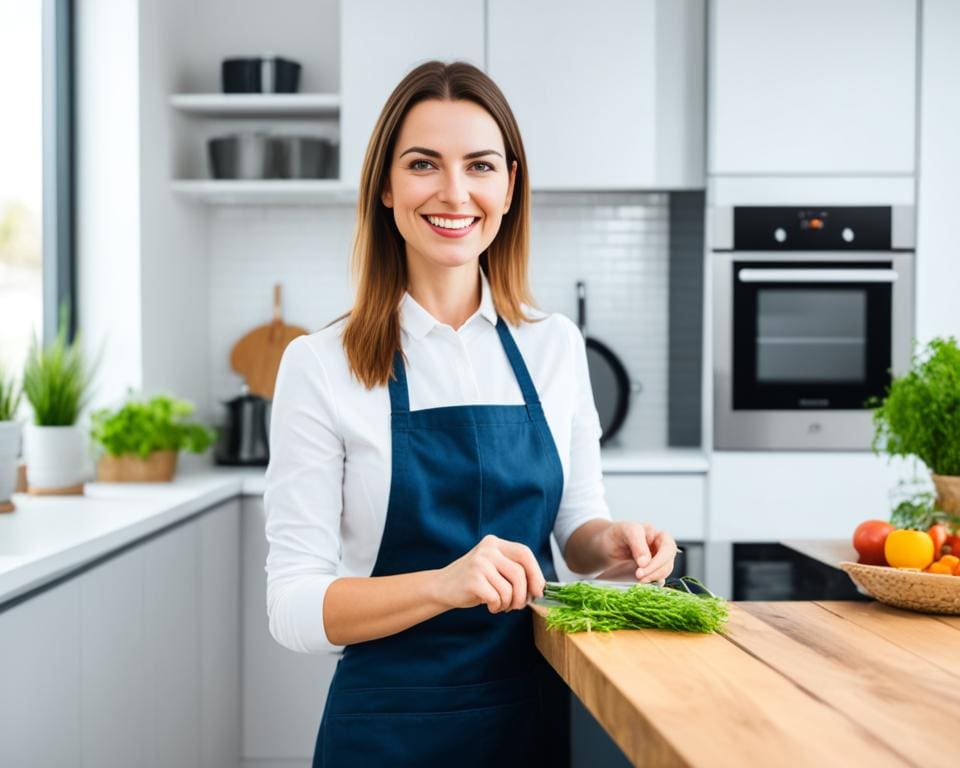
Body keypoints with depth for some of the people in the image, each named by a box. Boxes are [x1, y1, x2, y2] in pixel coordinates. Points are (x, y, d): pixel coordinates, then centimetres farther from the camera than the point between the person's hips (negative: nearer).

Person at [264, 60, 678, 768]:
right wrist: (444, 584, -29)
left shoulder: (556, 346, -1)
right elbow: (294, 607, -14)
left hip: (539, 711, 3)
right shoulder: (320, 366, -11)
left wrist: (610, 544, -11)